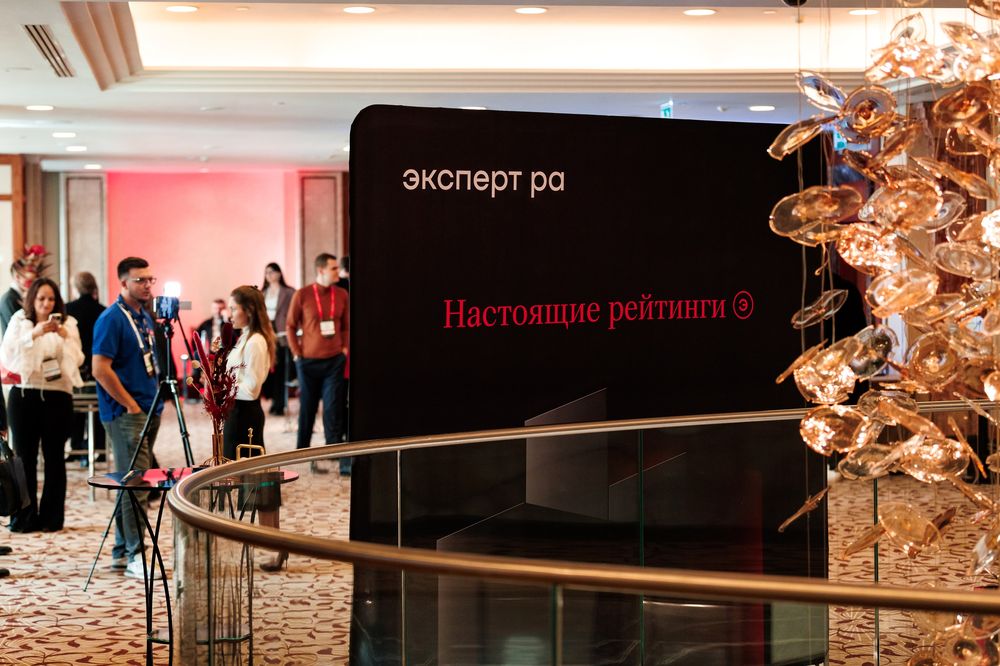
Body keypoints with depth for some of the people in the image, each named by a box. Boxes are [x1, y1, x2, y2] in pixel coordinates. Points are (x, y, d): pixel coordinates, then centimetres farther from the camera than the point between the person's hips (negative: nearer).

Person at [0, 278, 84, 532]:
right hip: (24, 394, 0)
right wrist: (33, 334, -18)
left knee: (54, 457, 2)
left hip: (57, 396, 0)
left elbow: (77, 359, -1)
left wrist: (65, 336, -16)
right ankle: (24, 517, 5)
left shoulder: (68, 323, 8)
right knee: (24, 456, -1)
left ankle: (52, 518, 8)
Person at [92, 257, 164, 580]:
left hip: (148, 411, 9)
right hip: (125, 414, -9)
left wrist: (155, 401, 13)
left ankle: (121, 552, 18)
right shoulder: (111, 319, -13)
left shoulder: (145, 318, 14)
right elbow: (100, 369, -19)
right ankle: (135, 556, -8)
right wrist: (130, 405, -16)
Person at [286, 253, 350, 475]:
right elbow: (290, 326, 1)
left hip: (334, 361, 1)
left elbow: (347, 326, 12)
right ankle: (302, 450, 28)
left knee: (332, 409, -4)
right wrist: (296, 352, -3)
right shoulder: (302, 295, -5)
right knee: (307, 408, 11)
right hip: (308, 361, -1)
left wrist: (345, 348, 2)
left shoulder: (341, 295, 2)